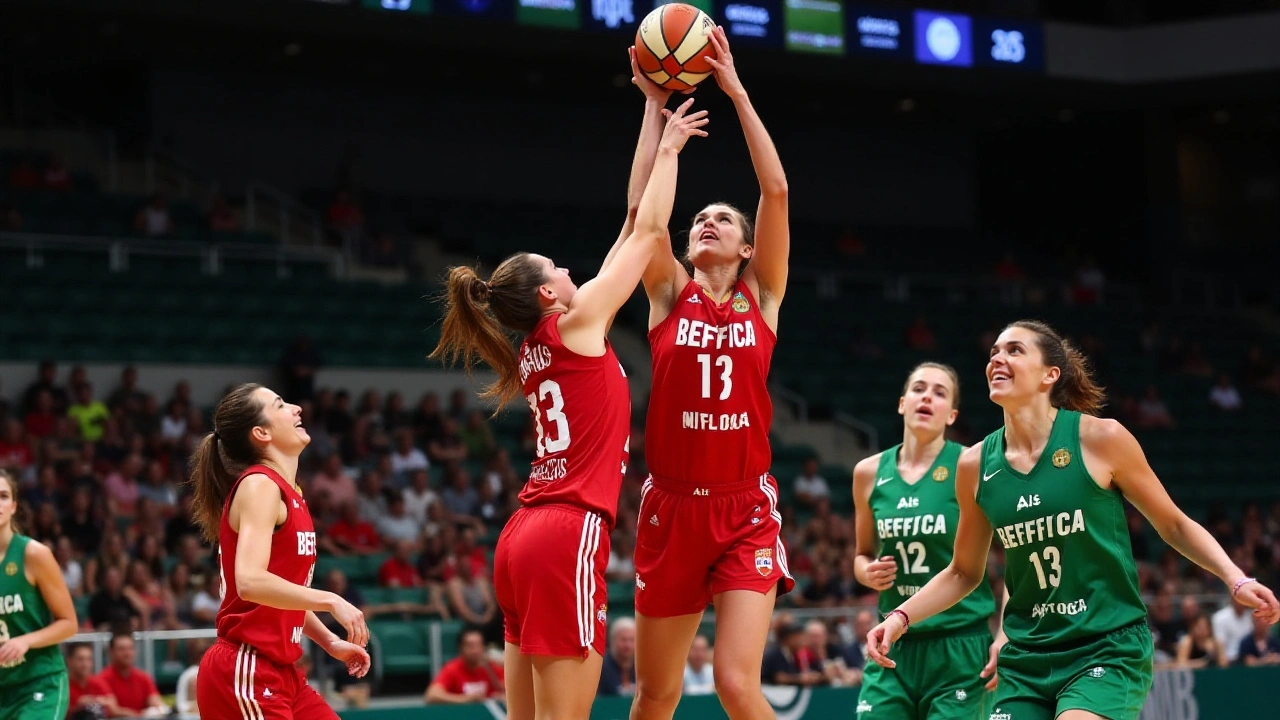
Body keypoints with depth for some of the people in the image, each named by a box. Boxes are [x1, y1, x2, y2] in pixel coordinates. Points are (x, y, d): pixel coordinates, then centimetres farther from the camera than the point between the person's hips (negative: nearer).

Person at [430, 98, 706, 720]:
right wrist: (667, 149, 16)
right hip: (569, 535, -9)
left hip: (524, 536, 9)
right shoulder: (575, 324, -3)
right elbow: (648, 231, 3)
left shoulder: (534, 348, 17)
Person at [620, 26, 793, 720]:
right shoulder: (669, 294, 7)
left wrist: (736, 91, -6)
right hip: (672, 508, 2)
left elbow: (776, 190, -6)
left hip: (746, 512, -2)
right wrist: (654, 104, -6)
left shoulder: (762, 296, 4)